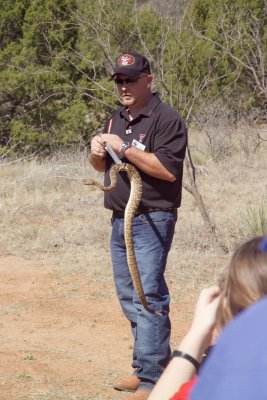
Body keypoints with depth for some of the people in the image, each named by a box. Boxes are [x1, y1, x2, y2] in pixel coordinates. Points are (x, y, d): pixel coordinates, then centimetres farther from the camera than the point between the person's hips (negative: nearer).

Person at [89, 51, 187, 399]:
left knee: (148, 298, -11)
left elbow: (168, 169, -22)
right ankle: (146, 367, 23)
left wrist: (125, 150, -21)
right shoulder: (117, 119, 16)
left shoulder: (166, 120, -11)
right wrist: (97, 153, 0)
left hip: (152, 221, -9)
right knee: (129, 297, 13)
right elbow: (103, 167, 23)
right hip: (120, 220, 9)